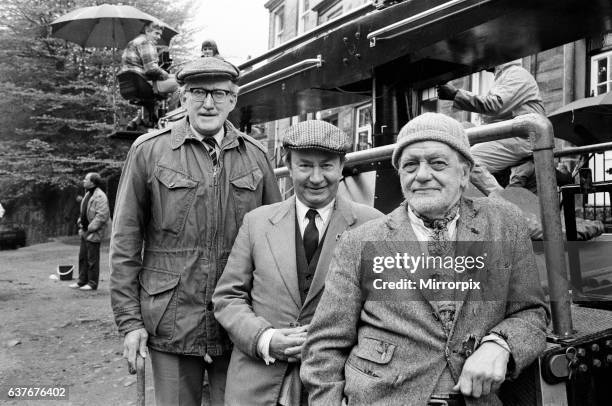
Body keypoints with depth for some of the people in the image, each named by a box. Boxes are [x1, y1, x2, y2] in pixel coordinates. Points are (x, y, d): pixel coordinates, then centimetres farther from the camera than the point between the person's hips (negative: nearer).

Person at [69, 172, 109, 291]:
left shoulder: (100, 196, -17)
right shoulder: (88, 194, 14)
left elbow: (102, 215, -23)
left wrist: (90, 228, -20)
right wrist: (80, 221, 12)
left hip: (93, 233, -10)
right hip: (85, 231, 10)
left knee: (92, 259, -2)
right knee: (82, 257, 15)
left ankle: (92, 283, 7)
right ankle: (82, 281, 25)